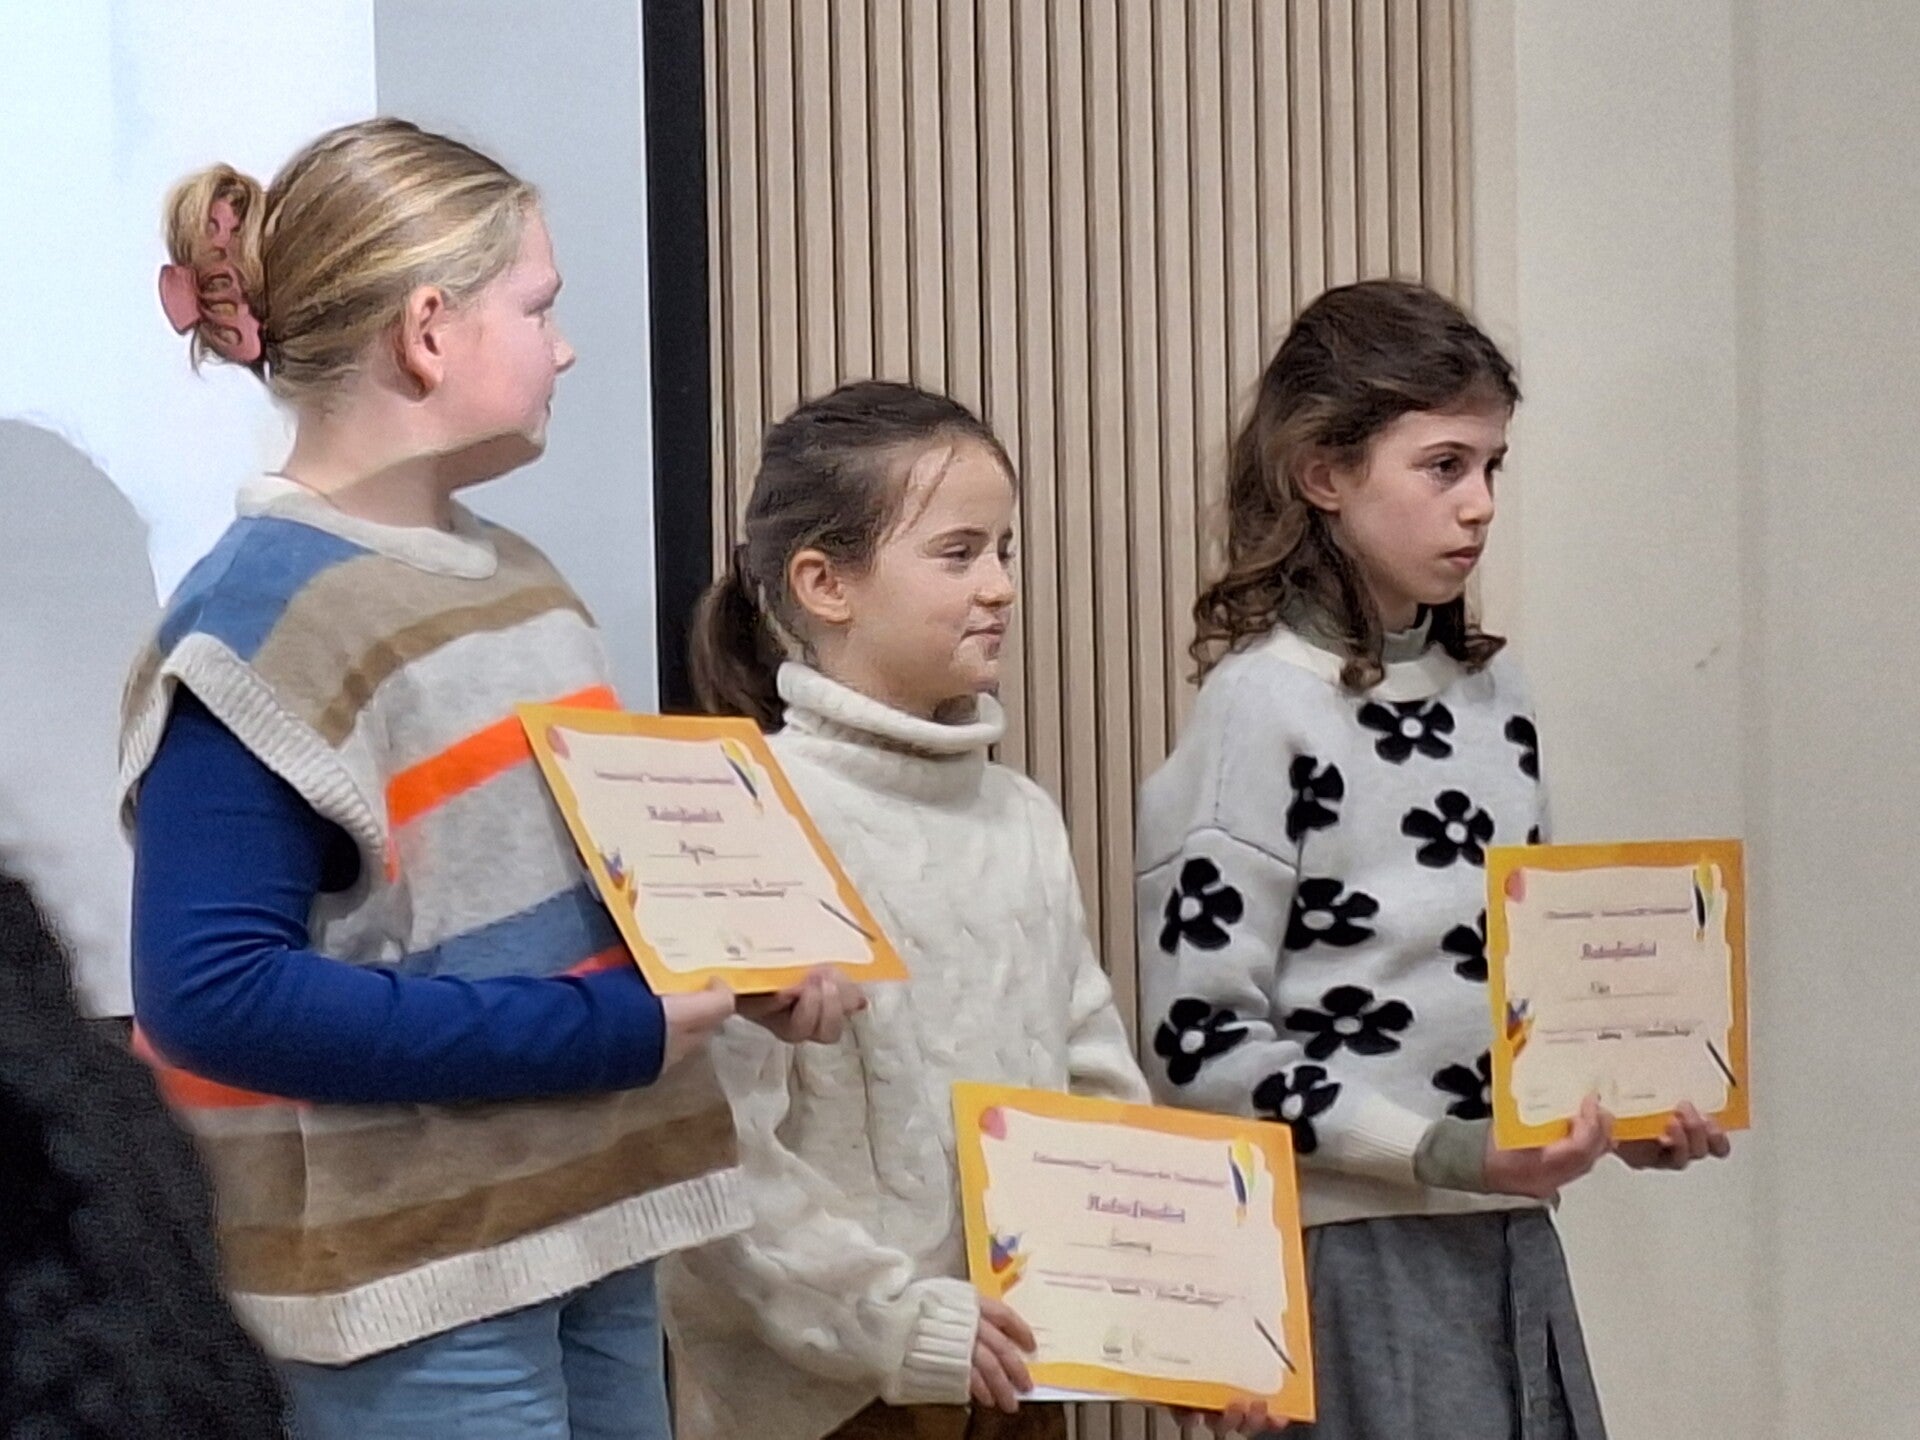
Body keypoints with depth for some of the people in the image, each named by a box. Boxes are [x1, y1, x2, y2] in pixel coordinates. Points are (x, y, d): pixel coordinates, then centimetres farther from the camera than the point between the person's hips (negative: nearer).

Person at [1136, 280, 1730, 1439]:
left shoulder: (1490, 688, 9)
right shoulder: (1263, 706, -11)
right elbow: (1203, 1040, -15)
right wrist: (1441, 1151, -20)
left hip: (1513, 1234, 7)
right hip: (1352, 1249, -6)